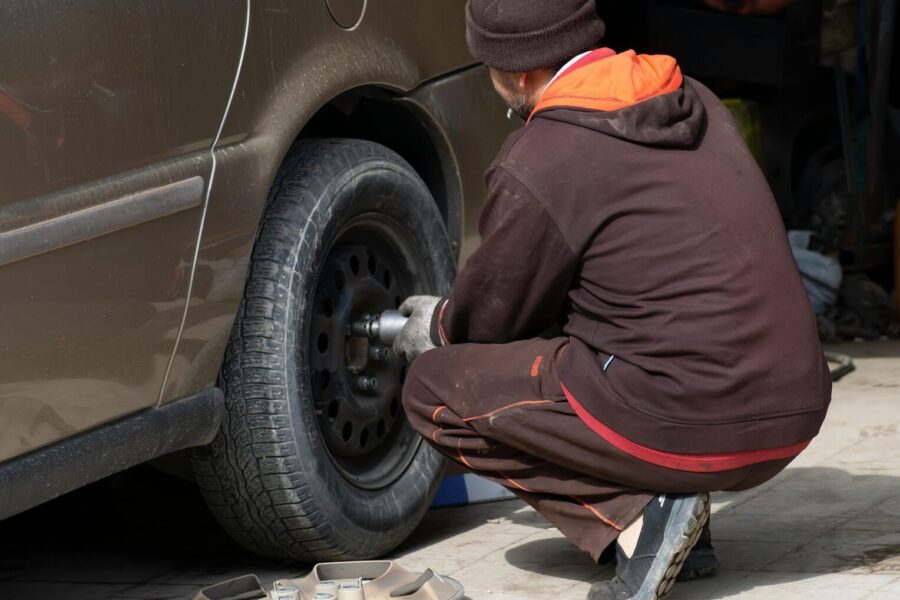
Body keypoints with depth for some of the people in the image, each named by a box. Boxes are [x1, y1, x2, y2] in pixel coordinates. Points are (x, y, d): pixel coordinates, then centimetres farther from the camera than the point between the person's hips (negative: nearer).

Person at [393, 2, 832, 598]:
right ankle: (665, 496, 12)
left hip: (691, 428, -8)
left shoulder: (537, 166, -11)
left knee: (435, 390, 6)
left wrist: (437, 327, 30)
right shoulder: (695, 102, 12)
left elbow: (491, 318, 5)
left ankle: (635, 515, -6)